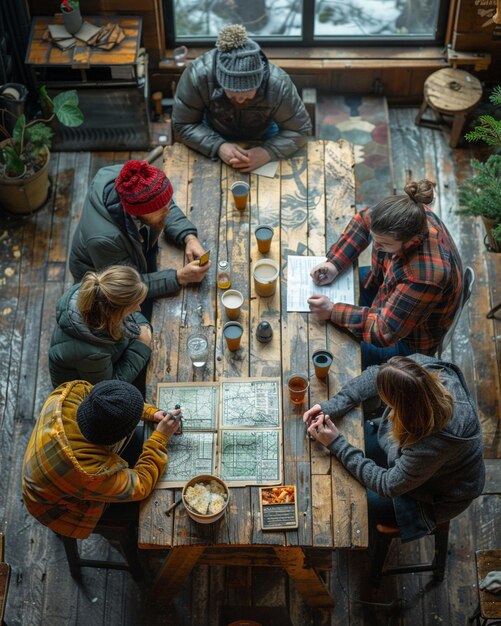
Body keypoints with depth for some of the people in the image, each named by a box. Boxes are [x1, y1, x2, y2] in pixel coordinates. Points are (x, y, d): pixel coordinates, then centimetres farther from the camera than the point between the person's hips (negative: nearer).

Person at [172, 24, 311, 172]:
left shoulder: (278, 84, -38)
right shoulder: (198, 74, -39)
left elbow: (299, 129, -25)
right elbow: (183, 124, -26)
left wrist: (268, 152, -42)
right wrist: (218, 147, -41)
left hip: (262, 138, 0)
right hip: (215, 137, 1)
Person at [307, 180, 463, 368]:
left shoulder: (425, 276, -44)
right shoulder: (408, 216, -24)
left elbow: (384, 332, -35)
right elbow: (363, 220, -2)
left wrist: (333, 312, -33)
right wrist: (334, 263, -12)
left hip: (405, 342, -8)